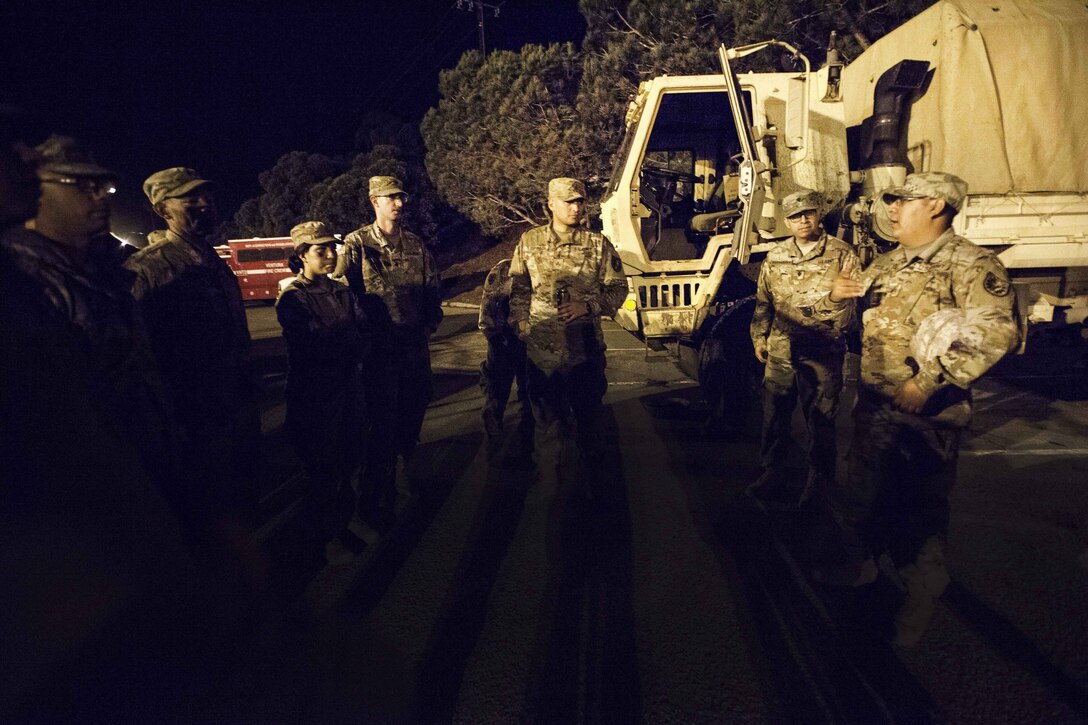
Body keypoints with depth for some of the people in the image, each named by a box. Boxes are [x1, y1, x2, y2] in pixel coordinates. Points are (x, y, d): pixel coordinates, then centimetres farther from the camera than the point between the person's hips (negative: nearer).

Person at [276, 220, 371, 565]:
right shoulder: (292, 299, -7)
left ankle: (342, 525, 29)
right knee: (324, 469, 4)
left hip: (349, 389, 6)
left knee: (350, 460, 11)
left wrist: (337, 343, -16)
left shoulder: (342, 293, 12)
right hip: (313, 396, -5)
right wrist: (349, 341, -6)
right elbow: (316, 343, -19)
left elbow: (364, 337, 1)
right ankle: (328, 536, 22)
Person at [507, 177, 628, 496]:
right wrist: (521, 326, 3)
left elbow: (618, 288, 2)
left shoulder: (598, 244, 0)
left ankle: (593, 472, 30)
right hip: (541, 346, 1)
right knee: (547, 414, 14)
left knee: (588, 412, 11)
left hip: (585, 346, -1)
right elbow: (518, 289, 9)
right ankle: (550, 470, 32)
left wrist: (587, 306, -12)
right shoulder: (529, 242, 4)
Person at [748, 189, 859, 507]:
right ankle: (773, 471, 26)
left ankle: (819, 480, 22)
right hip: (780, 350, 3)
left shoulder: (841, 254, 0)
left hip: (822, 352, -3)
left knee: (820, 419, 7)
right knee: (775, 414, 10)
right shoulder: (775, 257, 11)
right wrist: (759, 337, 12)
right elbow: (763, 302, 16)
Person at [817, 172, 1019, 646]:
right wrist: (837, 295, 0)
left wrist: (928, 381, -29)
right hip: (873, 405, 8)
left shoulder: (971, 265, -11)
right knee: (863, 489, 20)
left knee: (918, 505, 5)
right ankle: (861, 562, 41)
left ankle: (921, 595, 26)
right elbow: (853, 313, 24)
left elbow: (995, 332, -25)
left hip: (925, 415, -7)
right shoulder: (888, 263, 13)